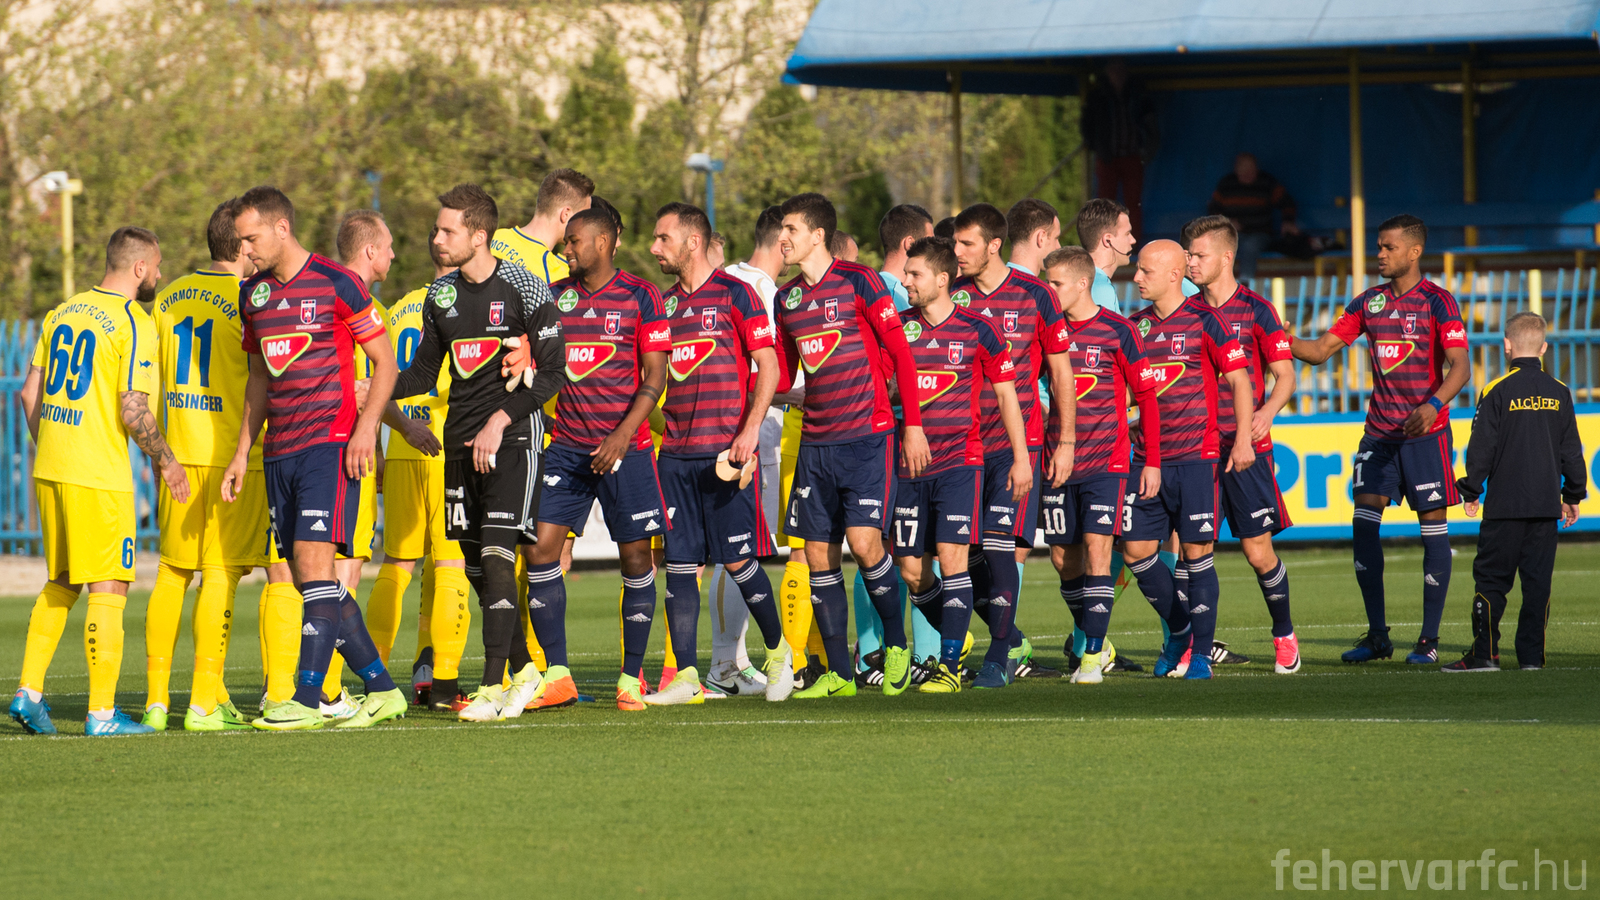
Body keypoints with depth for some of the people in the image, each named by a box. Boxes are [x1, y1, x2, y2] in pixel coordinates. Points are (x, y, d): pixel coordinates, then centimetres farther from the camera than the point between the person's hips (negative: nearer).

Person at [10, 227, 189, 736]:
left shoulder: (63, 313, 11)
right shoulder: (134, 324, -11)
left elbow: (30, 393, 13)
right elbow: (133, 413, -16)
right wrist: (166, 461, -2)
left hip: (50, 468, 7)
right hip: (100, 475, -7)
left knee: (60, 584, 18)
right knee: (108, 589, -1)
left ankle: (28, 692, 13)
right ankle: (102, 712, -1)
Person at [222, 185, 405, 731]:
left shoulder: (335, 283, -6)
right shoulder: (254, 293, 14)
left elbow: (385, 361, -3)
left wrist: (367, 425, -15)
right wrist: (242, 453, 18)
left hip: (331, 442, -7)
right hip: (279, 451, 7)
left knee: (314, 558, -16)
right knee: (306, 577, 4)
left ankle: (308, 700, -18)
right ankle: (382, 689, 13)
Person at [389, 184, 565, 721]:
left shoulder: (524, 288, -7)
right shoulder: (441, 294, 11)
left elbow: (551, 373, -8)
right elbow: (424, 372, 18)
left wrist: (500, 420, -15)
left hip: (514, 436, -6)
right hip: (462, 437, 6)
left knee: (497, 554, -15)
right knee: (475, 564, 5)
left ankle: (494, 686, -17)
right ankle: (524, 668, 18)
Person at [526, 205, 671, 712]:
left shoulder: (639, 296, -3)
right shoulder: (557, 295, 10)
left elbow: (655, 375, -6)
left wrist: (623, 434, -15)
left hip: (624, 447, -4)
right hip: (567, 445, 4)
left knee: (635, 556, -1)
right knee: (540, 548, -6)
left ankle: (631, 678, 10)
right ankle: (557, 676, -1)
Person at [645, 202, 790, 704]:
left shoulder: (734, 294, -3)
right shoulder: (663, 303, 15)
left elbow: (768, 366, -6)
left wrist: (749, 431, -15)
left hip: (726, 450, -6)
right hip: (676, 451, 6)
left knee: (737, 558, -5)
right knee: (679, 563, 0)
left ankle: (777, 652, 15)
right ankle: (685, 677, 0)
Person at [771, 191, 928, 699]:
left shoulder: (857, 281, -6)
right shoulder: (786, 298, 12)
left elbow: (899, 353, -5)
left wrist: (913, 425, -8)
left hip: (867, 435, -6)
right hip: (815, 442, 6)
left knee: (864, 541, -17)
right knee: (819, 556, 2)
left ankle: (896, 643, 4)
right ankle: (839, 673, 7)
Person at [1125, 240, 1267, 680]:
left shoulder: (1204, 321, -5)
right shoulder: (1135, 325, 10)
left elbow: (1239, 379, -5)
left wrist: (1243, 439, -13)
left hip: (1196, 457, -5)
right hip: (1147, 457, 5)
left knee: (1196, 553, -5)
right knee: (1137, 549, 1)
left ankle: (1201, 652, 3)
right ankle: (1178, 629, 22)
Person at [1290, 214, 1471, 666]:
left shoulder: (1438, 302, -6)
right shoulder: (1368, 303, 10)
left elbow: (1460, 366, -14)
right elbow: (1320, 350, 11)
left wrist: (1434, 404, -31)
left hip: (1426, 431, -5)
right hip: (1379, 432, 5)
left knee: (1433, 523, -2)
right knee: (1363, 523, -4)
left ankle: (1430, 638, 4)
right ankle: (1377, 636, 2)